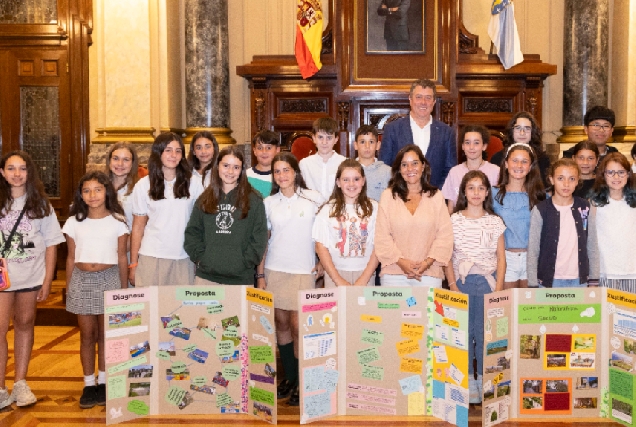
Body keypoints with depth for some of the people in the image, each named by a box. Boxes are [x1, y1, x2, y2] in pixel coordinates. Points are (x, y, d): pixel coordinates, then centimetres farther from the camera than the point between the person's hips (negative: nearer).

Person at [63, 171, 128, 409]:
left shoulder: (117, 221, -1)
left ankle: (104, 382, 18)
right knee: (87, 335, 6)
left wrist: (124, 289, 3)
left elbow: (122, 258, 2)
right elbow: (71, 258, 7)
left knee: (105, 334, 6)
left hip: (109, 279, -1)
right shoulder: (74, 222, 3)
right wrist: (68, 289, 7)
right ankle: (89, 384, 15)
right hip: (81, 280, 1)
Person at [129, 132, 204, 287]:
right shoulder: (143, 186, 4)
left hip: (184, 258, 1)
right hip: (151, 258, 0)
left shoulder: (193, 183, 4)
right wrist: (133, 264, 2)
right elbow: (138, 227, 6)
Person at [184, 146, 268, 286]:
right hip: (206, 276, 3)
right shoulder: (205, 199, 10)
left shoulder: (254, 200, 1)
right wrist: (200, 257, -2)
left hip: (241, 278, -2)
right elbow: (192, 232, 11)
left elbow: (259, 237, -1)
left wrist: (243, 262, -8)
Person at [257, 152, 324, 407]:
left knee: (298, 325, -4)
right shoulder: (268, 203, 6)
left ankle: (302, 383, 8)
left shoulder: (313, 199, -1)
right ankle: (289, 377, 22)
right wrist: (260, 274, 4)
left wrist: (323, 262, 0)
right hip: (274, 270, 3)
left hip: (303, 272, -3)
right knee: (281, 323, 8)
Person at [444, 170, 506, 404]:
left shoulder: (495, 222, 7)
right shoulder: (454, 220, 4)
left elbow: (501, 258, 6)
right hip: (461, 282, 0)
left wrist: (498, 288, -3)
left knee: (486, 332, -1)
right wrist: (452, 285, -6)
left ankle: (484, 380, 10)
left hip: (488, 282, 0)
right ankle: (467, 380, 10)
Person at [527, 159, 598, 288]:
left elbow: (592, 245, 8)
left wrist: (594, 279, 5)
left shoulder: (585, 208, 3)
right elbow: (533, 250, -4)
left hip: (579, 279, 2)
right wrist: (533, 285, -7)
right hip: (549, 280, -2)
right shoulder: (540, 210, -5)